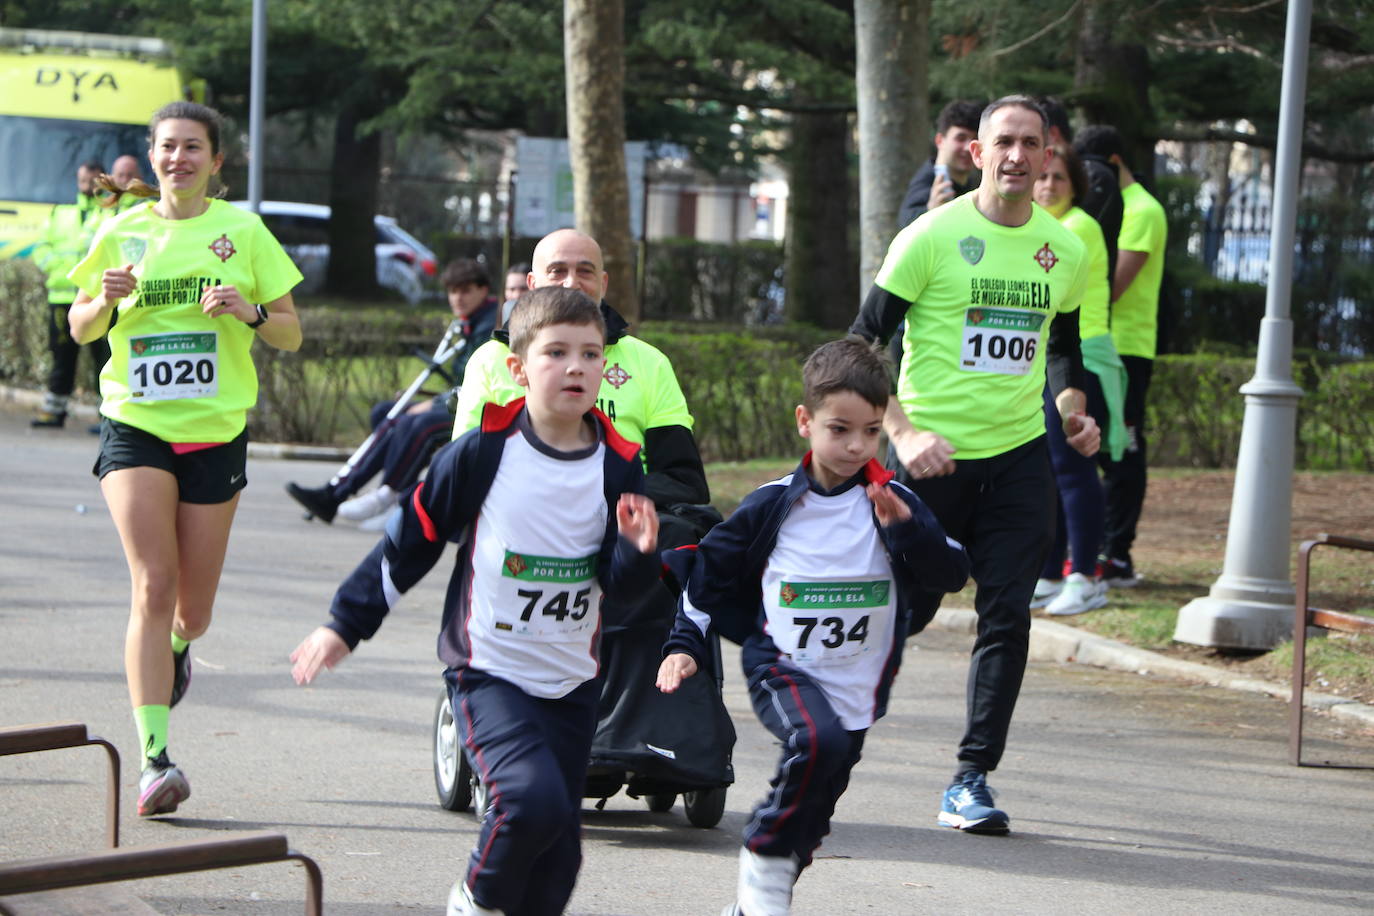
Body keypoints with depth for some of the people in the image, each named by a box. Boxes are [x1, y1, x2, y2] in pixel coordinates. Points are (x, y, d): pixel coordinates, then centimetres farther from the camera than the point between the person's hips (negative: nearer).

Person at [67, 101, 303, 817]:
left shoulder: (243, 232, 2)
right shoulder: (122, 232, 4)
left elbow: (291, 335, 6)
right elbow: (80, 329, 13)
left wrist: (248, 311, -15)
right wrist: (105, 299, -9)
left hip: (215, 432, 1)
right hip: (135, 428, -1)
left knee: (193, 609, 7)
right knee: (152, 587, -16)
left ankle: (175, 651, 46)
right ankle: (154, 759, -18)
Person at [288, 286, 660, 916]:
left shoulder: (618, 467, -2)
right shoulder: (480, 455, -11)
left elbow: (620, 582, 1)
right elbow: (408, 544, 0)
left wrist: (637, 552, -22)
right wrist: (346, 626, 4)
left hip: (572, 682, 4)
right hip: (489, 672, -4)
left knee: (557, 849, 4)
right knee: (533, 799, -24)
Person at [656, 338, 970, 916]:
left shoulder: (894, 502, -3)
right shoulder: (773, 506, -4)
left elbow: (951, 576, -9)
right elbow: (711, 567, 8)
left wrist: (905, 529, -24)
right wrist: (685, 644, 3)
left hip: (857, 689, 3)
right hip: (782, 668, -3)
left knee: (813, 811, 9)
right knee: (818, 740, -32)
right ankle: (764, 862, -16)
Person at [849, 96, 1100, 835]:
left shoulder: (1066, 251, 8)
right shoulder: (932, 237, -7)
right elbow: (863, 343, -6)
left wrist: (1073, 411, 6)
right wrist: (901, 433, -16)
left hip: (1018, 456, 4)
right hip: (934, 455, -4)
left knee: (1007, 616, -3)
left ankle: (971, 781, 2)